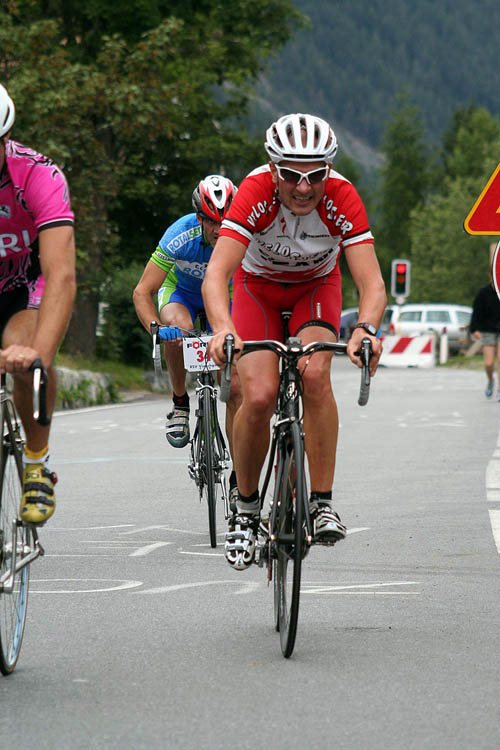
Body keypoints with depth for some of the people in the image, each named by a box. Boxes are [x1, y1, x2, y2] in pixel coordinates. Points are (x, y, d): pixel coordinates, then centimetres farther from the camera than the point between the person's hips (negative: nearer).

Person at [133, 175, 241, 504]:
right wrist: (155, 328, -47)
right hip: (181, 291, -1)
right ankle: (180, 403, -13)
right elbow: (143, 292, -30)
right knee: (178, 329, -38)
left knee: (235, 388, -9)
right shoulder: (180, 236, -34)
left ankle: (239, 477, 1)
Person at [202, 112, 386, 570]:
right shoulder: (256, 192, -34)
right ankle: (246, 508, 5)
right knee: (259, 396, -19)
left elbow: (372, 282, -36)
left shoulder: (342, 197, -31)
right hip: (258, 287, 0)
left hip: (316, 287, 1)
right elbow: (216, 273, -42)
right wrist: (222, 328, -61)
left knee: (314, 375, -28)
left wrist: (366, 329, -57)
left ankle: (322, 503, -17)